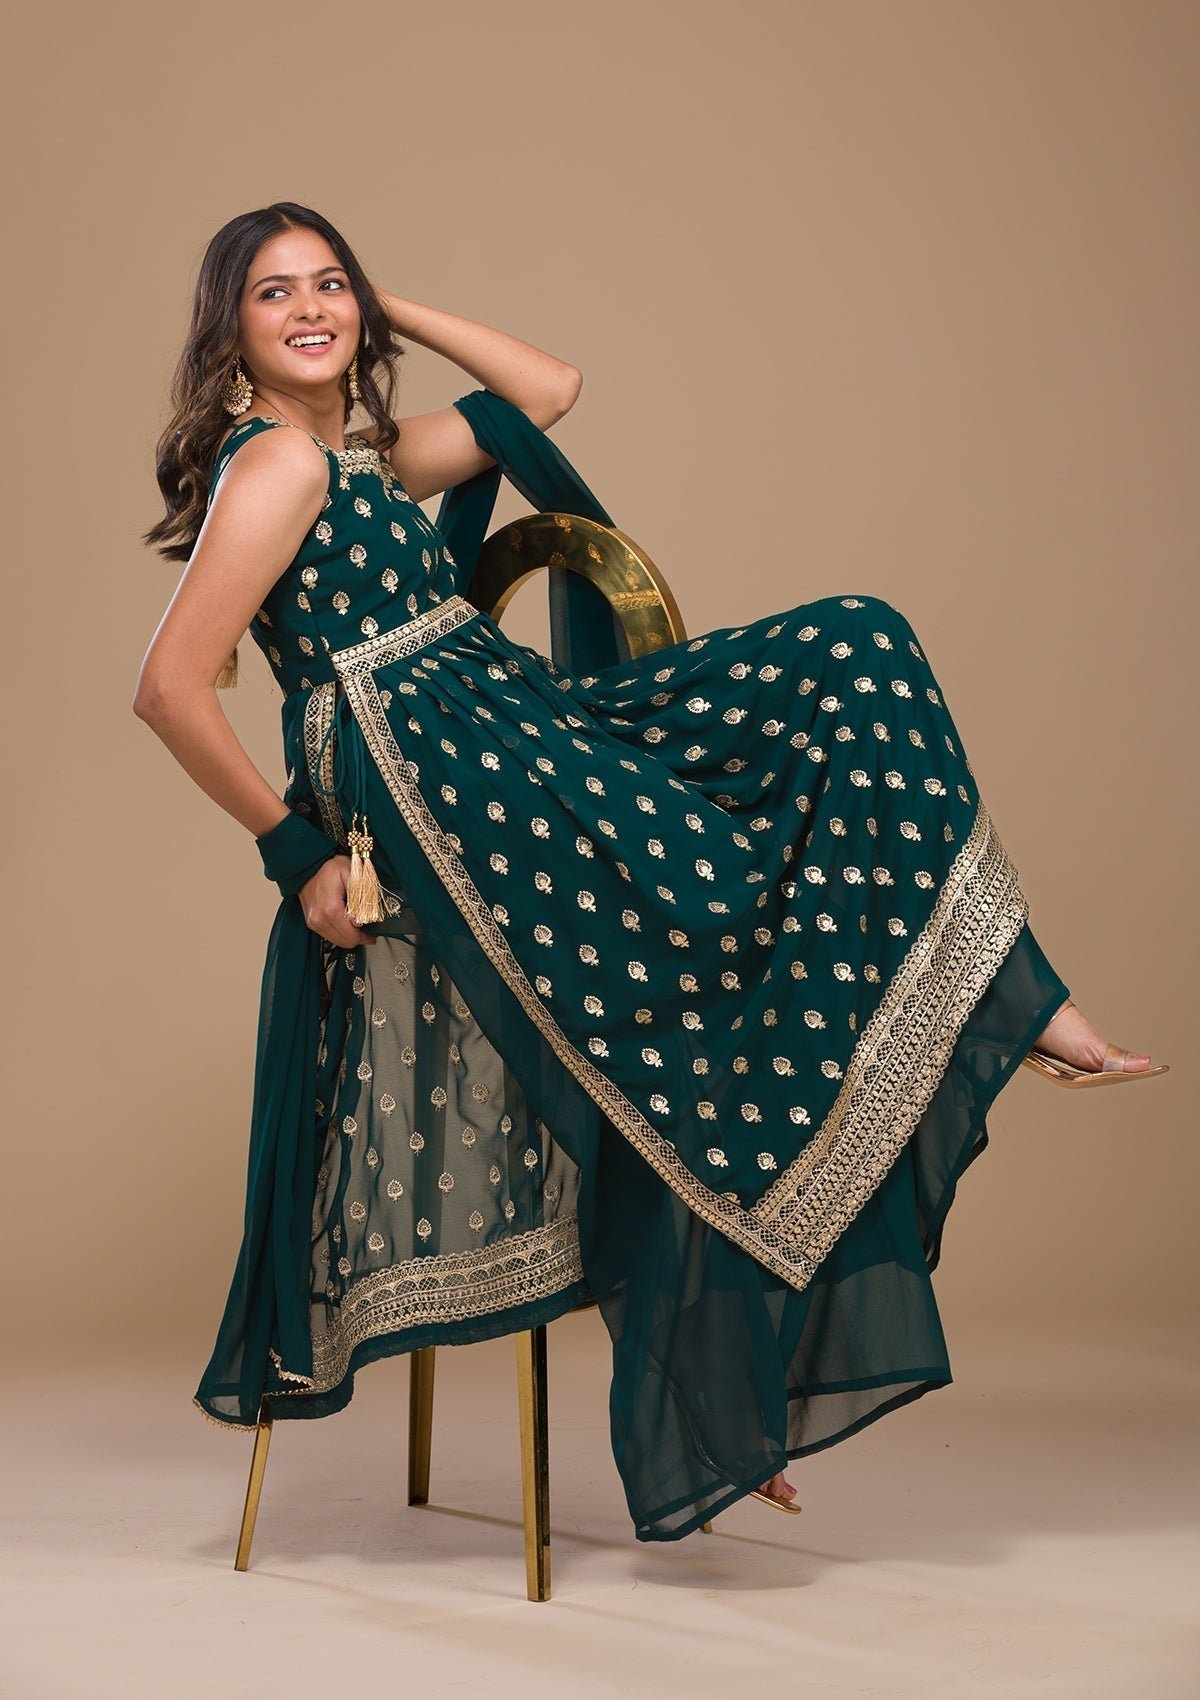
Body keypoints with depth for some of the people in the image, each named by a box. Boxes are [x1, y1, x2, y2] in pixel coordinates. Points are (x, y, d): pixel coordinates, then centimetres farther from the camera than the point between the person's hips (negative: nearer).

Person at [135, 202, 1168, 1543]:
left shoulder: (368, 458, 19)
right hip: (441, 784, -10)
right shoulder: (274, 462, -7)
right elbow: (170, 688, -16)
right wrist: (297, 852, -14)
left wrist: (387, 311, 21)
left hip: (519, 740, 10)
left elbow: (549, 390, 24)